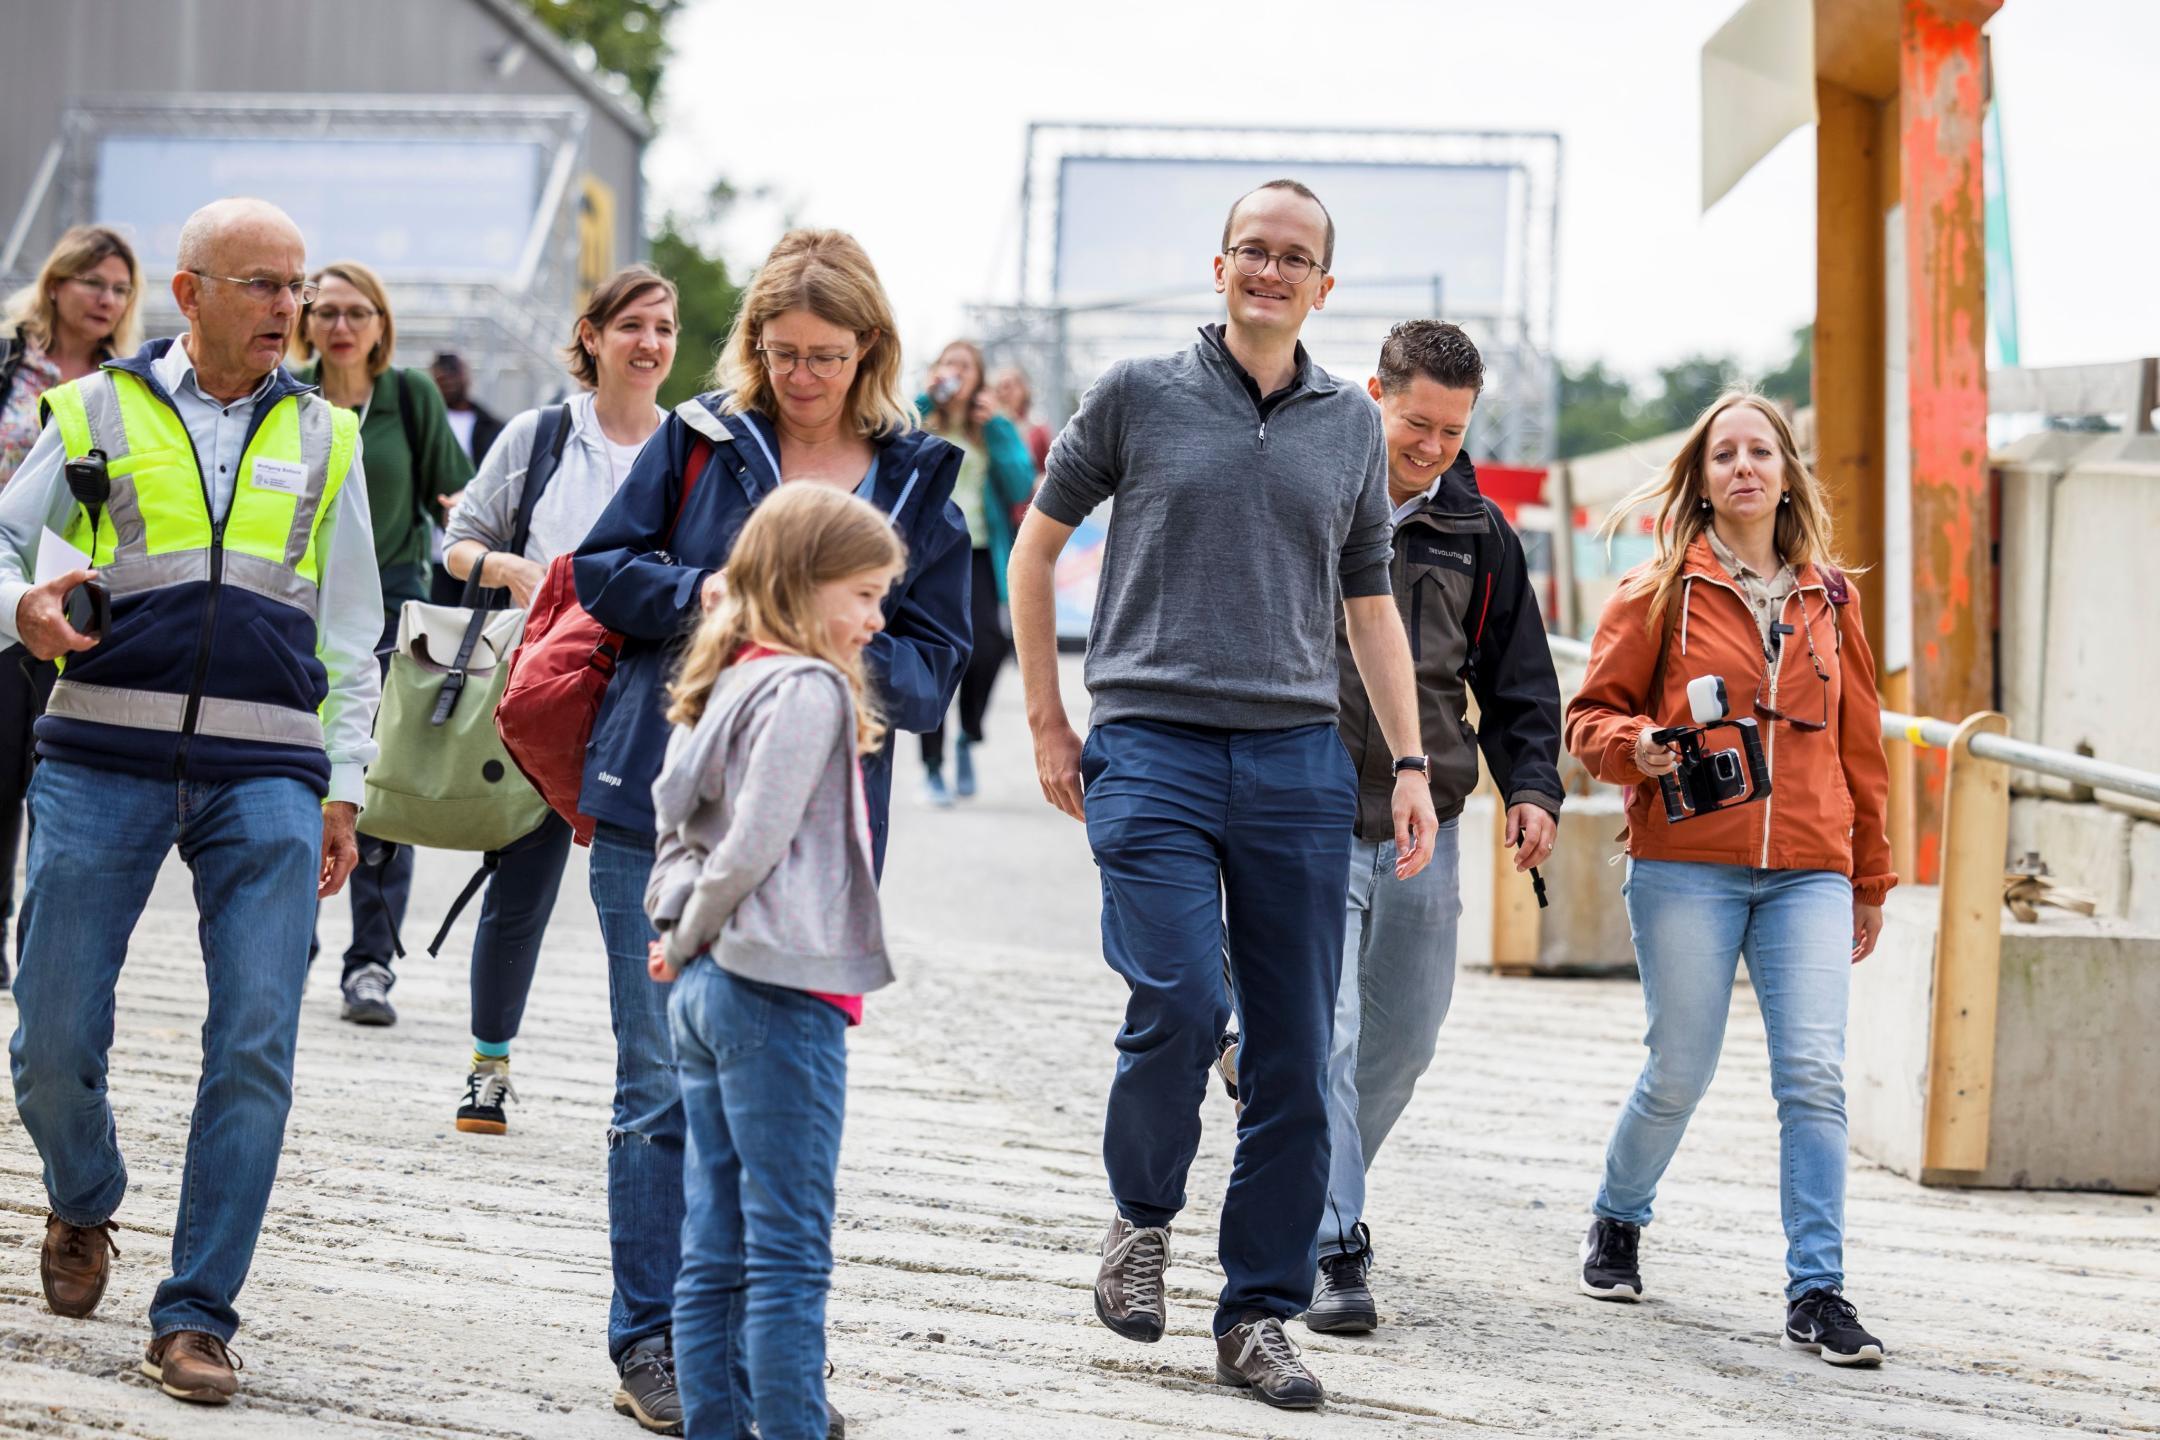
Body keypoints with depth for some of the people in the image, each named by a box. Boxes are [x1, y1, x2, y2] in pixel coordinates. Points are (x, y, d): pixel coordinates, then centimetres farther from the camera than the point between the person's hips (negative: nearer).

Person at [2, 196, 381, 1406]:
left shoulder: (324, 436, 14)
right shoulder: (98, 411, 8)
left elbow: (350, 636, 16)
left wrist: (344, 787, 9)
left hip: (265, 774, 1)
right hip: (105, 758, -1)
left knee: (255, 1046, -9)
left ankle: (197, 1317, -1)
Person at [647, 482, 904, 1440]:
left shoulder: (733, 683, 16)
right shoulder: (807, 689, -12)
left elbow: (674, 814, 18)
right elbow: (753, 845, -18)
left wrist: (678, 936, 8)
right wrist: (689, 940, -5)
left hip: (706, 991, 9)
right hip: (779, 994, -9)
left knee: (717, 1251, 10)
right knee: (789, 1248, -7)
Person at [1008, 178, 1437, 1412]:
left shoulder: (1353, 425, 13)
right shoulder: (1139, 395, 5)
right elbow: (1039, 543, 13)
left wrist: (1411, 764, 10)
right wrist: (1047, 721, 8)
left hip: (1298, 760, 3)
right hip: (1155, 752, -3)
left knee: (1296, 1054, 1)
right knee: (1181, 1004, -19)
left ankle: (1261, 1315, 10)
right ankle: (1143, 1215, 9)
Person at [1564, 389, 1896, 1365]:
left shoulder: (1828, 598, 12)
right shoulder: (1660, 592, 3)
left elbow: (1858, 744, 18)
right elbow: (1591, 714, 7)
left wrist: (1871, 879, 20)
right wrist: (1636, 747, -16)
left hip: (1808, 872, 2)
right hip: (1686, 866, -2)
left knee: (1815, 1074, -10)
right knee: (1679, 1074, 2)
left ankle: (1817, 1292, -7)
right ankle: (1617, 1222, 31)